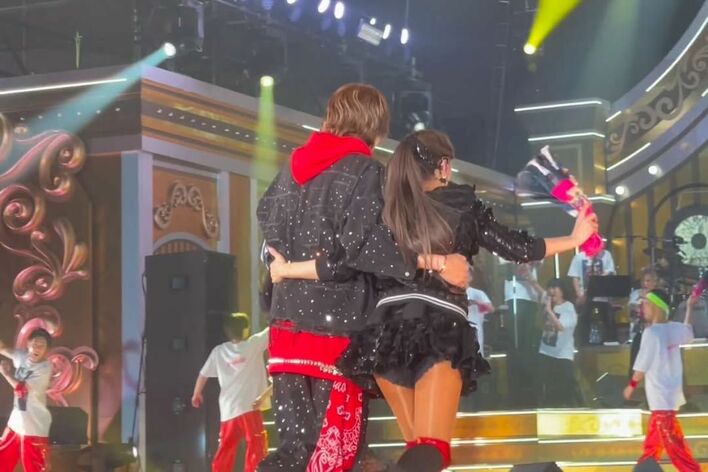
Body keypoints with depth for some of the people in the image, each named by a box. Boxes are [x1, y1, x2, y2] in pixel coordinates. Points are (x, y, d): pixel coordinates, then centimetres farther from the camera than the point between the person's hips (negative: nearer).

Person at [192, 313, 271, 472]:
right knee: (256, 447, -3)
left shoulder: (218, 351, 7)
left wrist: (197, 394, 31)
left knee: (225, 450, 14)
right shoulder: (254, 344, -4)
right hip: (249, 407, -5)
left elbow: (203, 374, 15)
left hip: (228, 409, 5)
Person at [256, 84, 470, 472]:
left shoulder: (295, 165, 14)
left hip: (288, 318, 7)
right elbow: (362, 243, -20)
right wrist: (437, 263, -21)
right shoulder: (364, 170, -7)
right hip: (335, 321, -6)